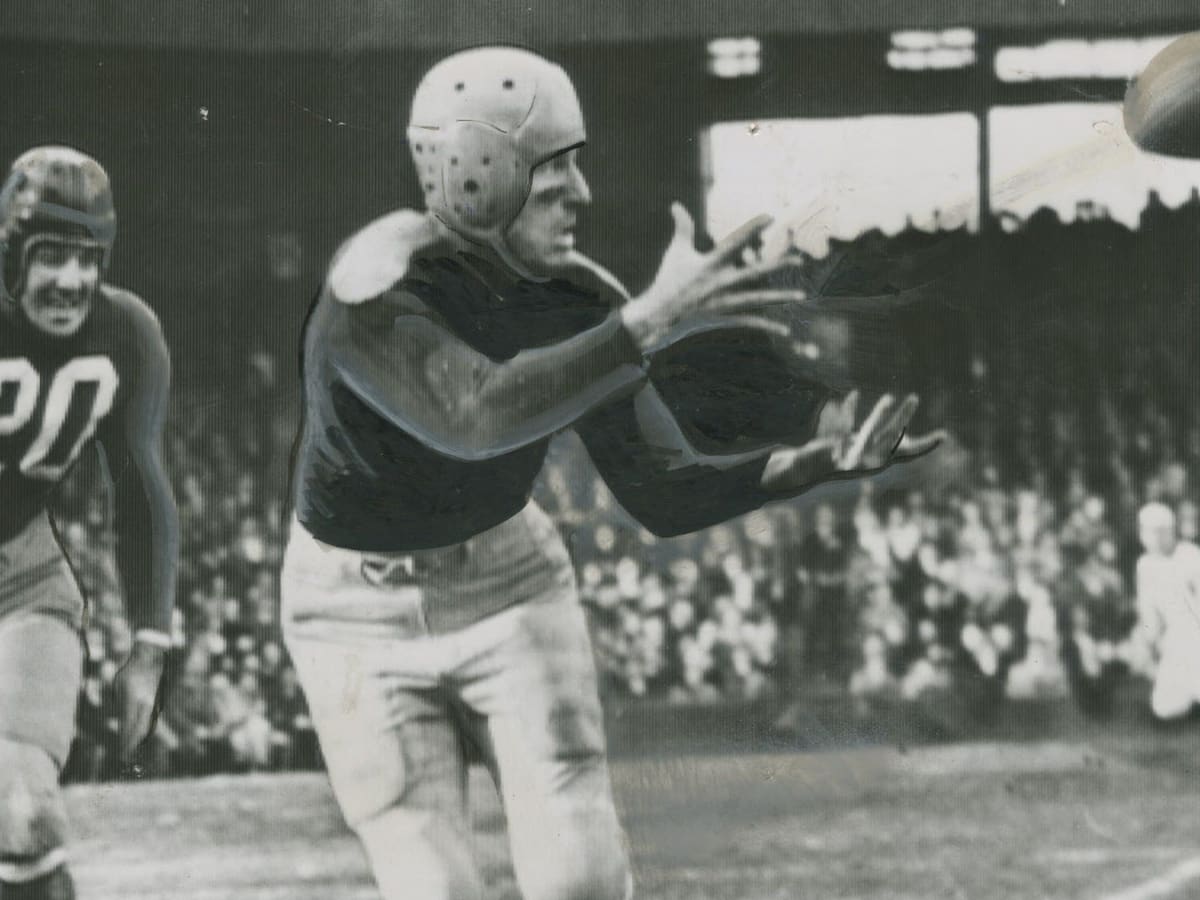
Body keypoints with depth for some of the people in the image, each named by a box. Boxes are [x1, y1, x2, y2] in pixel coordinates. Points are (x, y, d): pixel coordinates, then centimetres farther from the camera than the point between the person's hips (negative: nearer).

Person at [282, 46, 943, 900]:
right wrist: (653, 321, -56)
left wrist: (816, 463, -31)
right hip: (362, 615, -4)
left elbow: (665, 494, -13)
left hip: (506, 580, 4)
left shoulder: (576, 301, -16)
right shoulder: (370, 295, -34)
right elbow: (477, 421, -51)